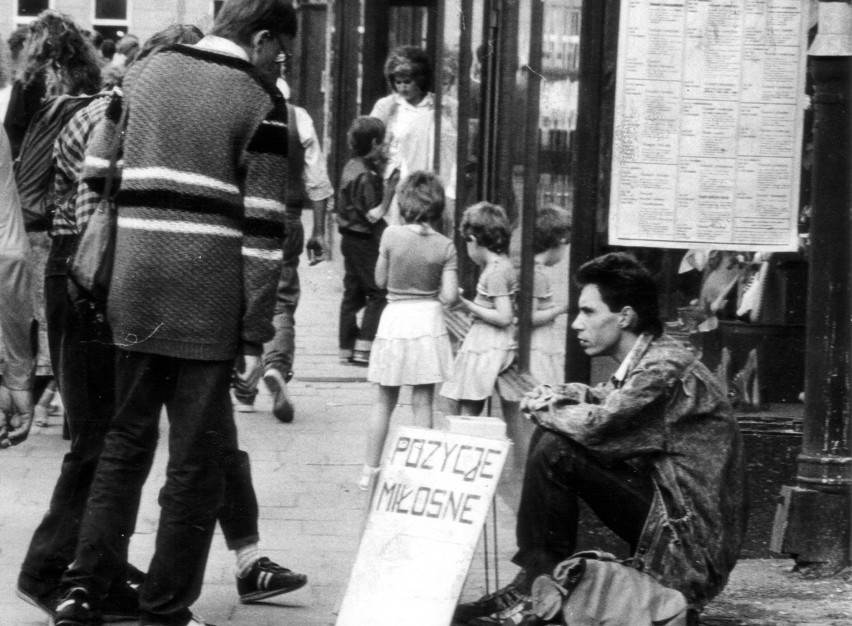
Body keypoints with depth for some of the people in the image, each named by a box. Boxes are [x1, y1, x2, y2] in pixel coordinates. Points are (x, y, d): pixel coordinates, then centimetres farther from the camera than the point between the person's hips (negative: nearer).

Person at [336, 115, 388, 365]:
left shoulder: (352, 166, 9)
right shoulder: (364, 175, -20)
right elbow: (371, 215, -22)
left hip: (351, 238, 10)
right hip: (363, 240, -10)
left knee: (353, 293, 13)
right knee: (378, 293, -5)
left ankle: (347, 348, 17)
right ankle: (363, 349, -8)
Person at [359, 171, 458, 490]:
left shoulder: (391, 236, -10)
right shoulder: (445, 246, -8)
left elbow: (380, 280, 0)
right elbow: (449, 296, -9)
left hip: (395, 319, 0)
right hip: (428, 322, 0)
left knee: (385, 401, 12)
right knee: (422, 403, 5)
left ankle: (370, 470, 16)